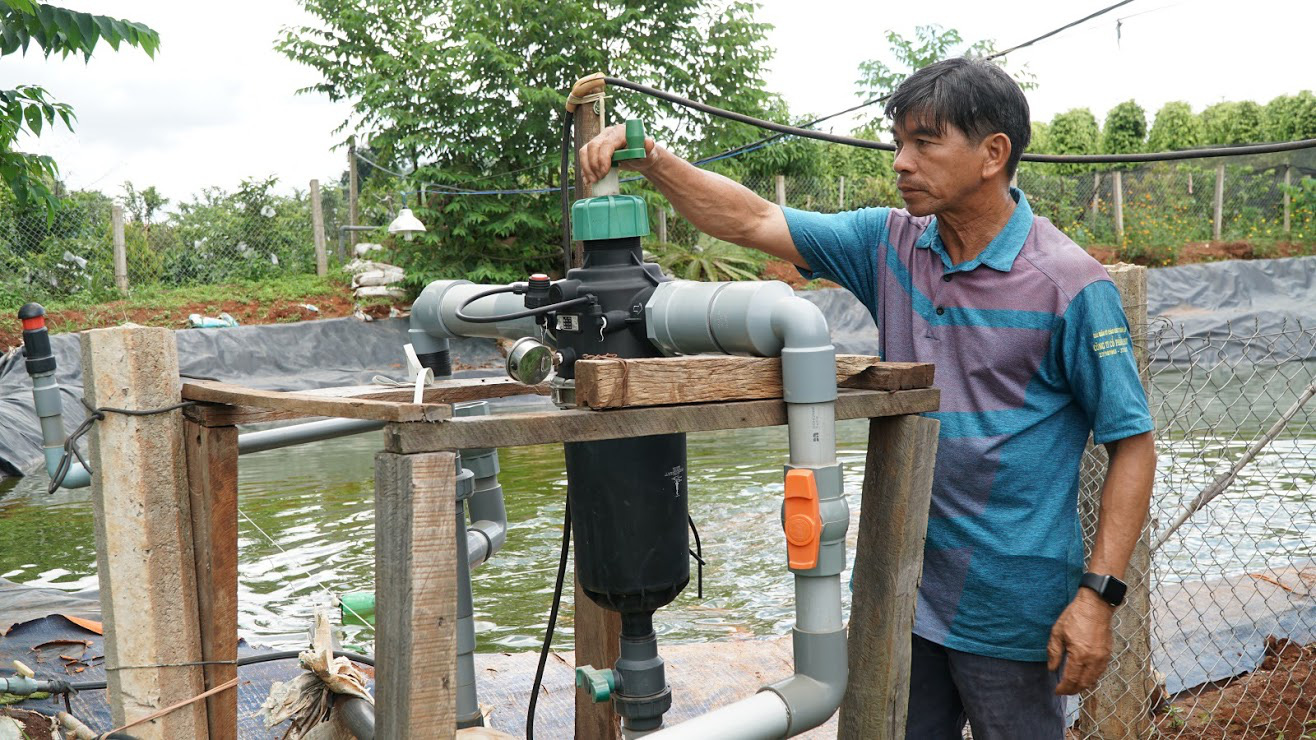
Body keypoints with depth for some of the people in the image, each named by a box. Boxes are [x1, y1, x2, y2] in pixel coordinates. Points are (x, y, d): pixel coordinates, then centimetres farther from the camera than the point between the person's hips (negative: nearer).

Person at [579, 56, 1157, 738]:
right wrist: (648, 157, -11)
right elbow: (753, 221, 2)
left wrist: (1097, 596, -17)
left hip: (1012, 612, -5)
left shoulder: (1069, 284, -14)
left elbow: (1132, 446, -12)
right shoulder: (892, 244, 2)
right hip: (902, 594, 5)